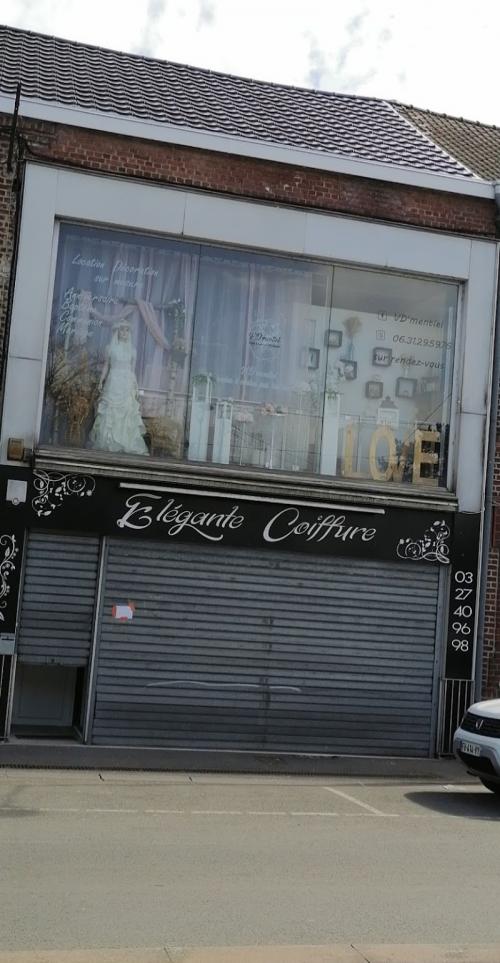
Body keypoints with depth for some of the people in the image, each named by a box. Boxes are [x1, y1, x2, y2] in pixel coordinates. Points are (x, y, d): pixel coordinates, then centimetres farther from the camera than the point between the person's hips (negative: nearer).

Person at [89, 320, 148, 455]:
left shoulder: (132, 350, 9)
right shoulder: (111, 348, 5)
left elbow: (133, 369, 12)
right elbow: (106, 366, 10)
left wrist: (136, 386, 6)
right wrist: (101, 382, 2)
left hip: (127, 384, 1)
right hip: (113, 383, -1)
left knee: (127, 416, -3)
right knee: (110, 415, -4)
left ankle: (128, 445, -2)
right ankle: (108, 443, 1)